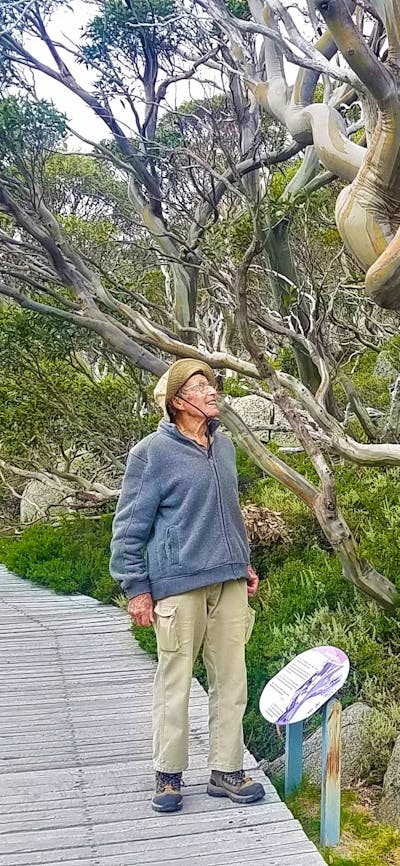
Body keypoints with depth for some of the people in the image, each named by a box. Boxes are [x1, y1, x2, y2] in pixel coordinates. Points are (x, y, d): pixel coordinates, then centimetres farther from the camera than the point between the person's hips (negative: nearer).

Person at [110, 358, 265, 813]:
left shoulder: (224, 445, 11)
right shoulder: (152, 452, -9)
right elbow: (129, 526, -6)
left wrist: (244, 563, 22)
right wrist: (136, 589, -8)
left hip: (228, 582, 6)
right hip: (178, 584, -6)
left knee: (231, 679, 10)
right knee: (175, 682, 5)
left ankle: (226, 771, 24)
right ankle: (168, 775, 22)